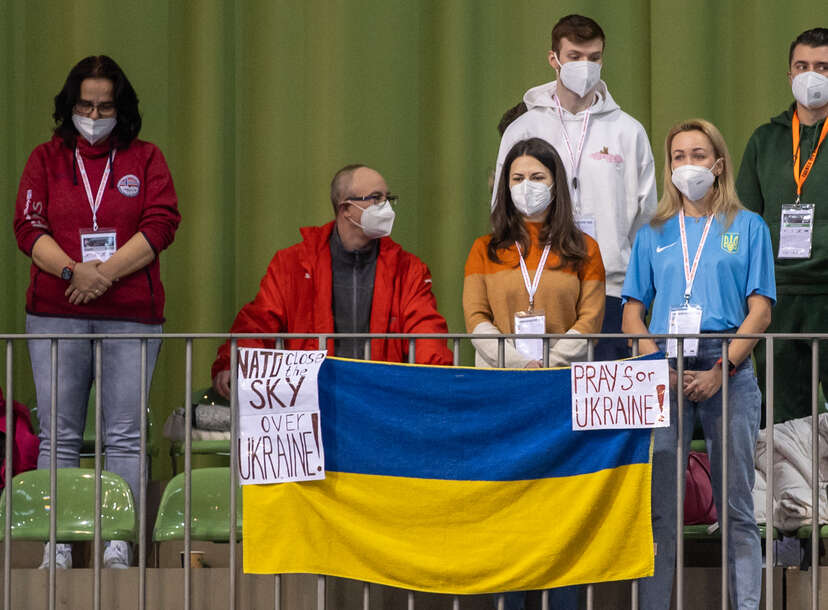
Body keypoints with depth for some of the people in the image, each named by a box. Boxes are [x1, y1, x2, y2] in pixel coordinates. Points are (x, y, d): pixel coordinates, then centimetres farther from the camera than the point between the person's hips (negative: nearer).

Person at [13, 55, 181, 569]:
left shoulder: (146, 159, 10)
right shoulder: (47, 159, 12)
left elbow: (161, 224, -2)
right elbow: (29, 226, 2)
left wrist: (105, 272, -12)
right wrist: (74, 271, -15)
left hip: (131, 317, -1)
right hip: (56, 314, 1)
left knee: (125, 435, -2)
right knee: (58, 435, 0)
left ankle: (119, 543, 0)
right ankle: (57, 545, 3)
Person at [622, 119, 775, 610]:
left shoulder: (748, 228, 8)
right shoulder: (654, 234, 15)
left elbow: (760, 311, 1)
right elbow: (633, 312, 12)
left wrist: (721, 370, -12)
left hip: (729, 373, -2)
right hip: (665, 379, 2)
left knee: (736, 507, 0)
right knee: (659, 507, -1)